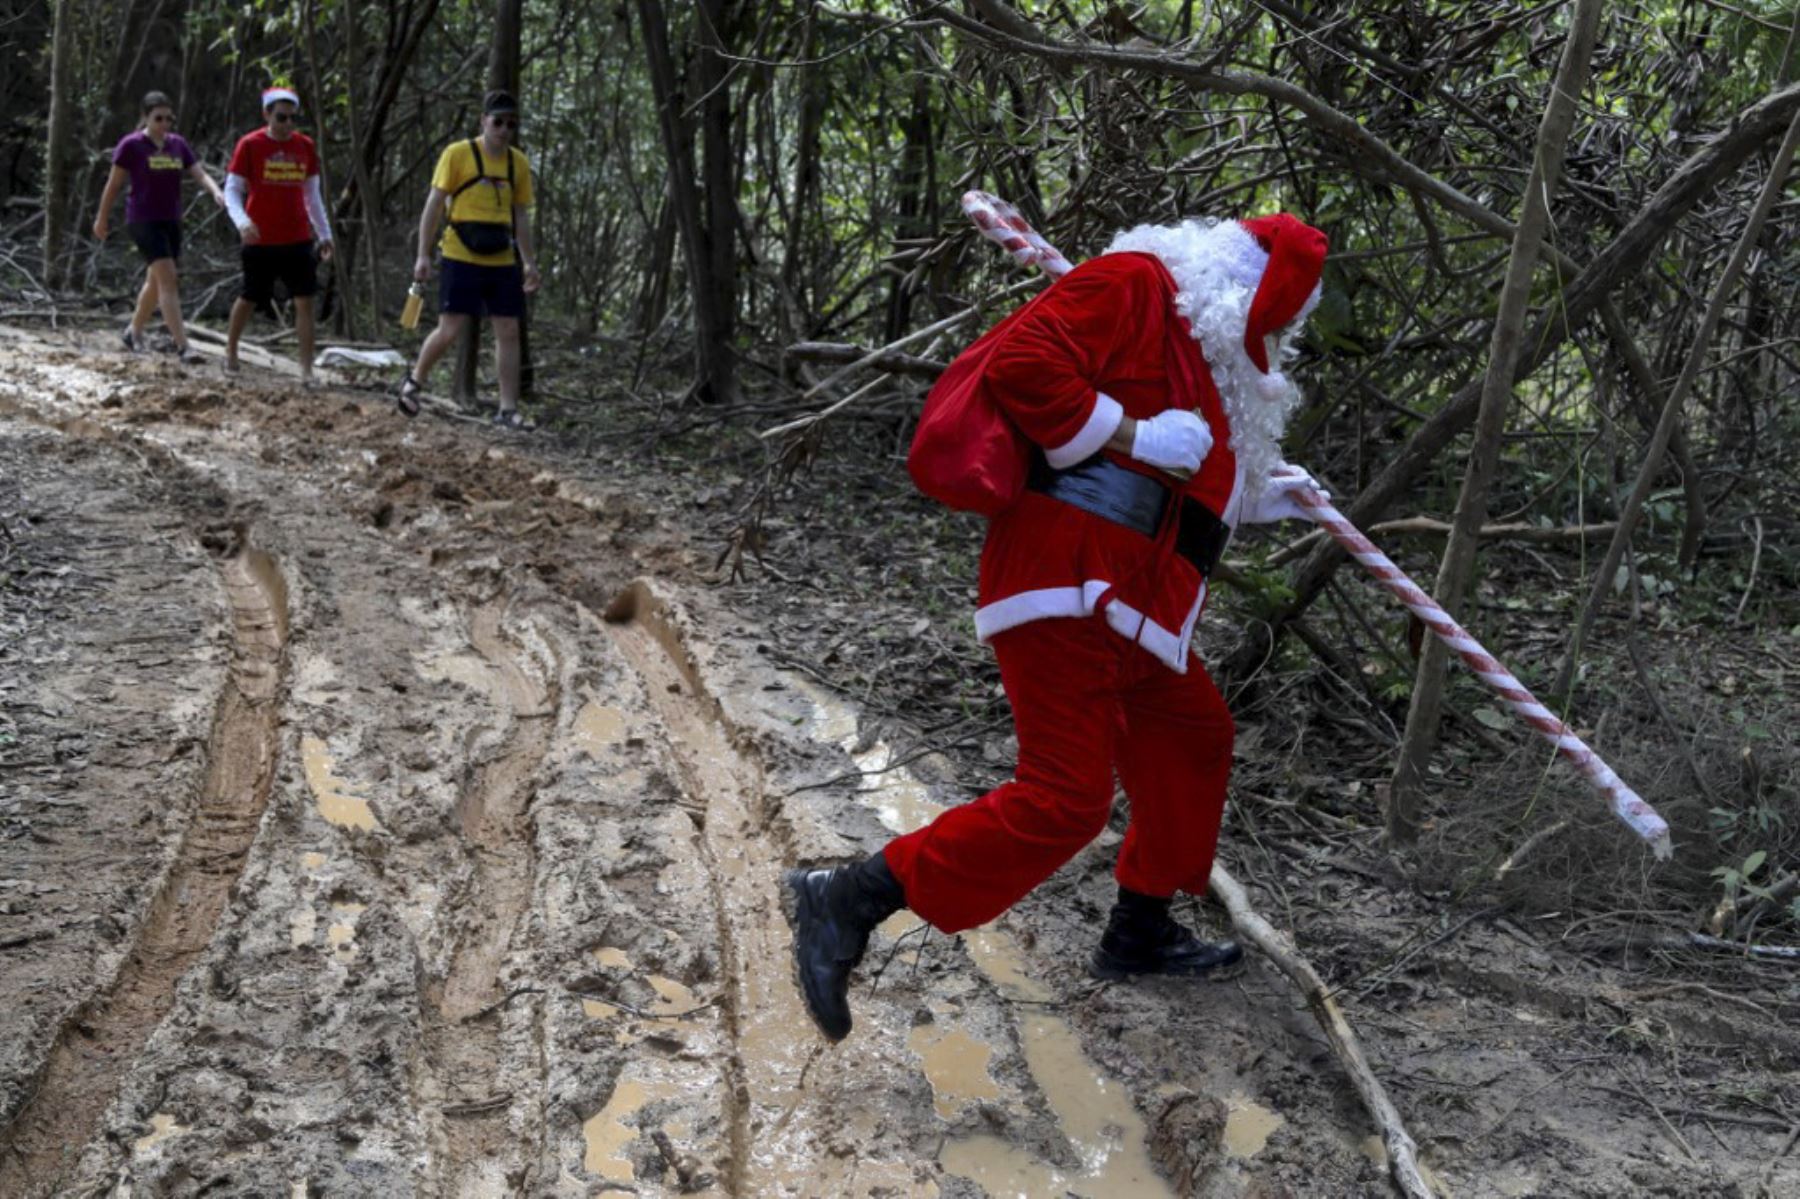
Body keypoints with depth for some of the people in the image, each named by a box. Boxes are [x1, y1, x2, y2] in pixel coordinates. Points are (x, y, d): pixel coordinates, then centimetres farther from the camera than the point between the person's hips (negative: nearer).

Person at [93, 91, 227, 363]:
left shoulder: (178, 144, 8)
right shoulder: (131, 145, -6)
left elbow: (200, 174, 0)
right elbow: (113, 185, 0)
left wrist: (216, 192, -22)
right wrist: (102, 220, 6)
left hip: (171, 222, 6)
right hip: (143, 221, -6)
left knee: (155, 282, 17)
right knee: (168, 279, -17)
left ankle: (133, 332, 35)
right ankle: (182, 345, -22)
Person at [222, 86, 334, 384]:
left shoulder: (305, 146, 5)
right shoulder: (250, 145, -6)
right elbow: (232, 190, -6)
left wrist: (324, 233, 12)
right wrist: (242, 221, -24)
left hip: (298, 239, 3)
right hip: (260, 240, -2)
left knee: (305, 301, -6)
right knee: (249, 299, 10)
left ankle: (306, 370, -4)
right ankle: (230, 352, 33)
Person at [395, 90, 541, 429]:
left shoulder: (518, 163, 7)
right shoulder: (457, 154, -6)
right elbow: (434, 205, -5)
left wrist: (529, 262, 9)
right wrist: (423, 255, -9)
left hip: (502, 261, 4)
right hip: (461, 258, -4)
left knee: (509, 332, 0)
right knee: (450, 330, -6)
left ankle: (508, 409, 6)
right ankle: (415, 381, 20)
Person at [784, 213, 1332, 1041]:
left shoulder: (1208, 348, 24)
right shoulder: (1134, 286, -6)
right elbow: (1019, 363, -20)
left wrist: (1260, 498, 33)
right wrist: (1130, 434, -18)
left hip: (1124, 605, 11)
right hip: (1063, 588, -11)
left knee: (1192, 740, 20)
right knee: (1063, 801, -14)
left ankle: (1139, 933, 35)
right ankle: (848, 902, -8)